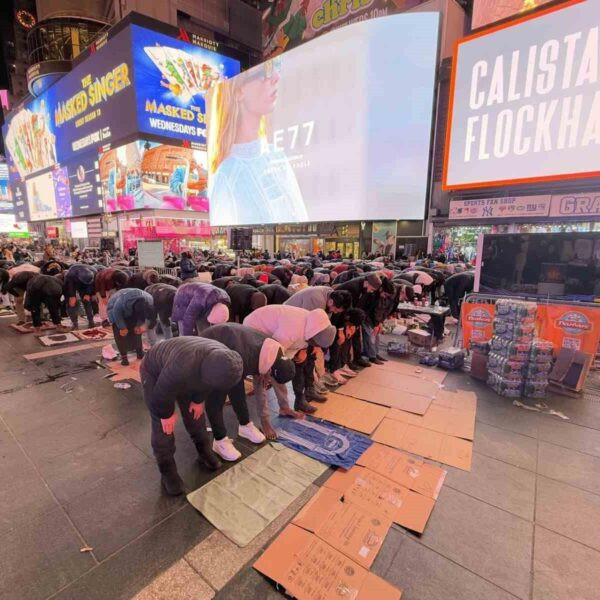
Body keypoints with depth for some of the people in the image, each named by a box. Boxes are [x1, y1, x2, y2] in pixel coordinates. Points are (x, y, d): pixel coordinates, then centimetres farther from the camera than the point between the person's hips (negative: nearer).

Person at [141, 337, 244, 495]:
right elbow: (161, 394, -29)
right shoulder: (182, 368, -49)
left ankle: (204, 451, 32)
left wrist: (198, 400, 3)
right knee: (163, 425, -4)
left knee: (195, 414, 9)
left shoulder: (224, 361, -28)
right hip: (155, 373, -5)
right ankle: (167, 470, 15)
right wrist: (166, 414, -13)